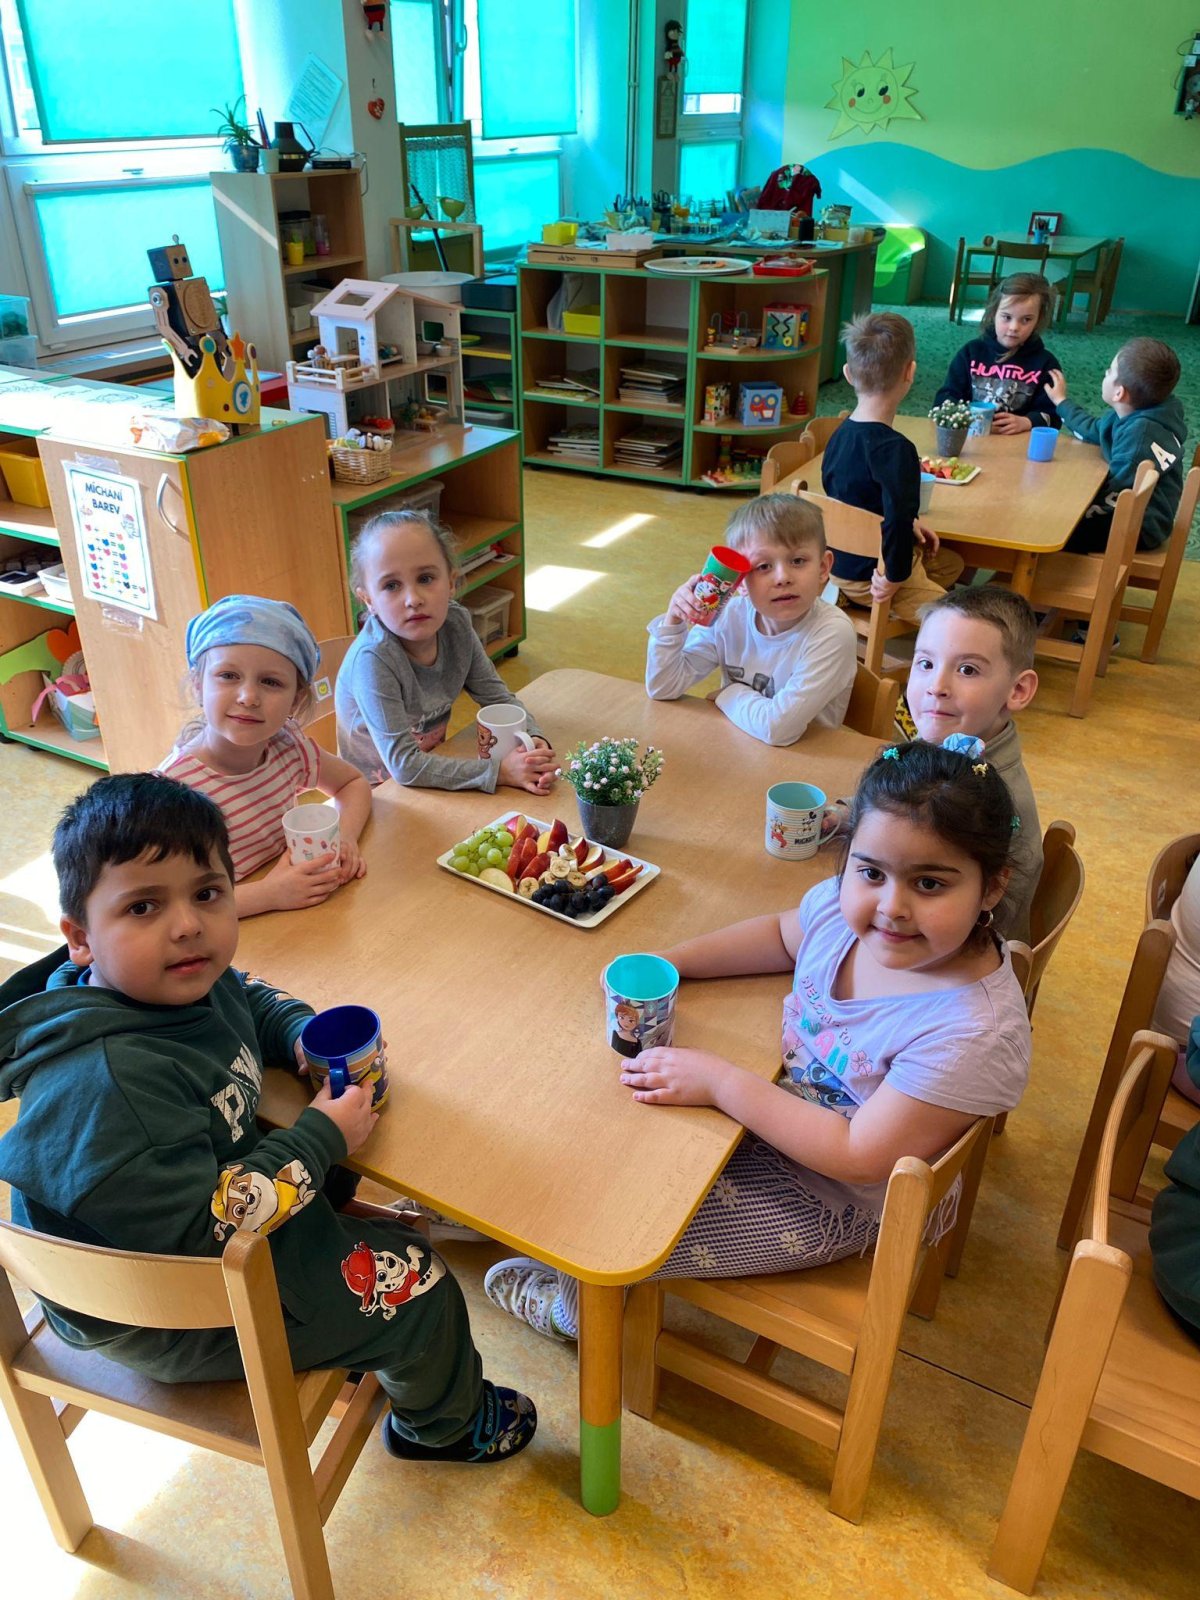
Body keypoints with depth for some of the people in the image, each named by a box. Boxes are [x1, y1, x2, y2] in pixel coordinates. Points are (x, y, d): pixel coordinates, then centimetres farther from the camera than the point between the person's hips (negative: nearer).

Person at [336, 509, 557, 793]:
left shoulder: (456, 624, -9)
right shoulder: (372, 659, -25)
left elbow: (498, 696, 1)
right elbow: (403, 765, -26)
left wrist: (534, 740, -18)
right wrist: (499, 771, -30)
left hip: (433, 764, 6)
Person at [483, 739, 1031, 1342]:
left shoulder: (974, 1034, -36)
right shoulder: (847, 906, -18)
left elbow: (859, 1156, -31)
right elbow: (780, 935, 5)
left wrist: (721, 1083, -30)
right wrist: (668, 962, -6)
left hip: (837, 1202, -6)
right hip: (782, 1095, 6)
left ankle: (580, 1304, 31)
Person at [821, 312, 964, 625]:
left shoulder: (842, 433, 4)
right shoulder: (894, 448, -25)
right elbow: (899, 517, -37)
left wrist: (909, 523, 14)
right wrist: (895, 577, -23)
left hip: (844, 564, 10)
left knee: (951, 563, 28)